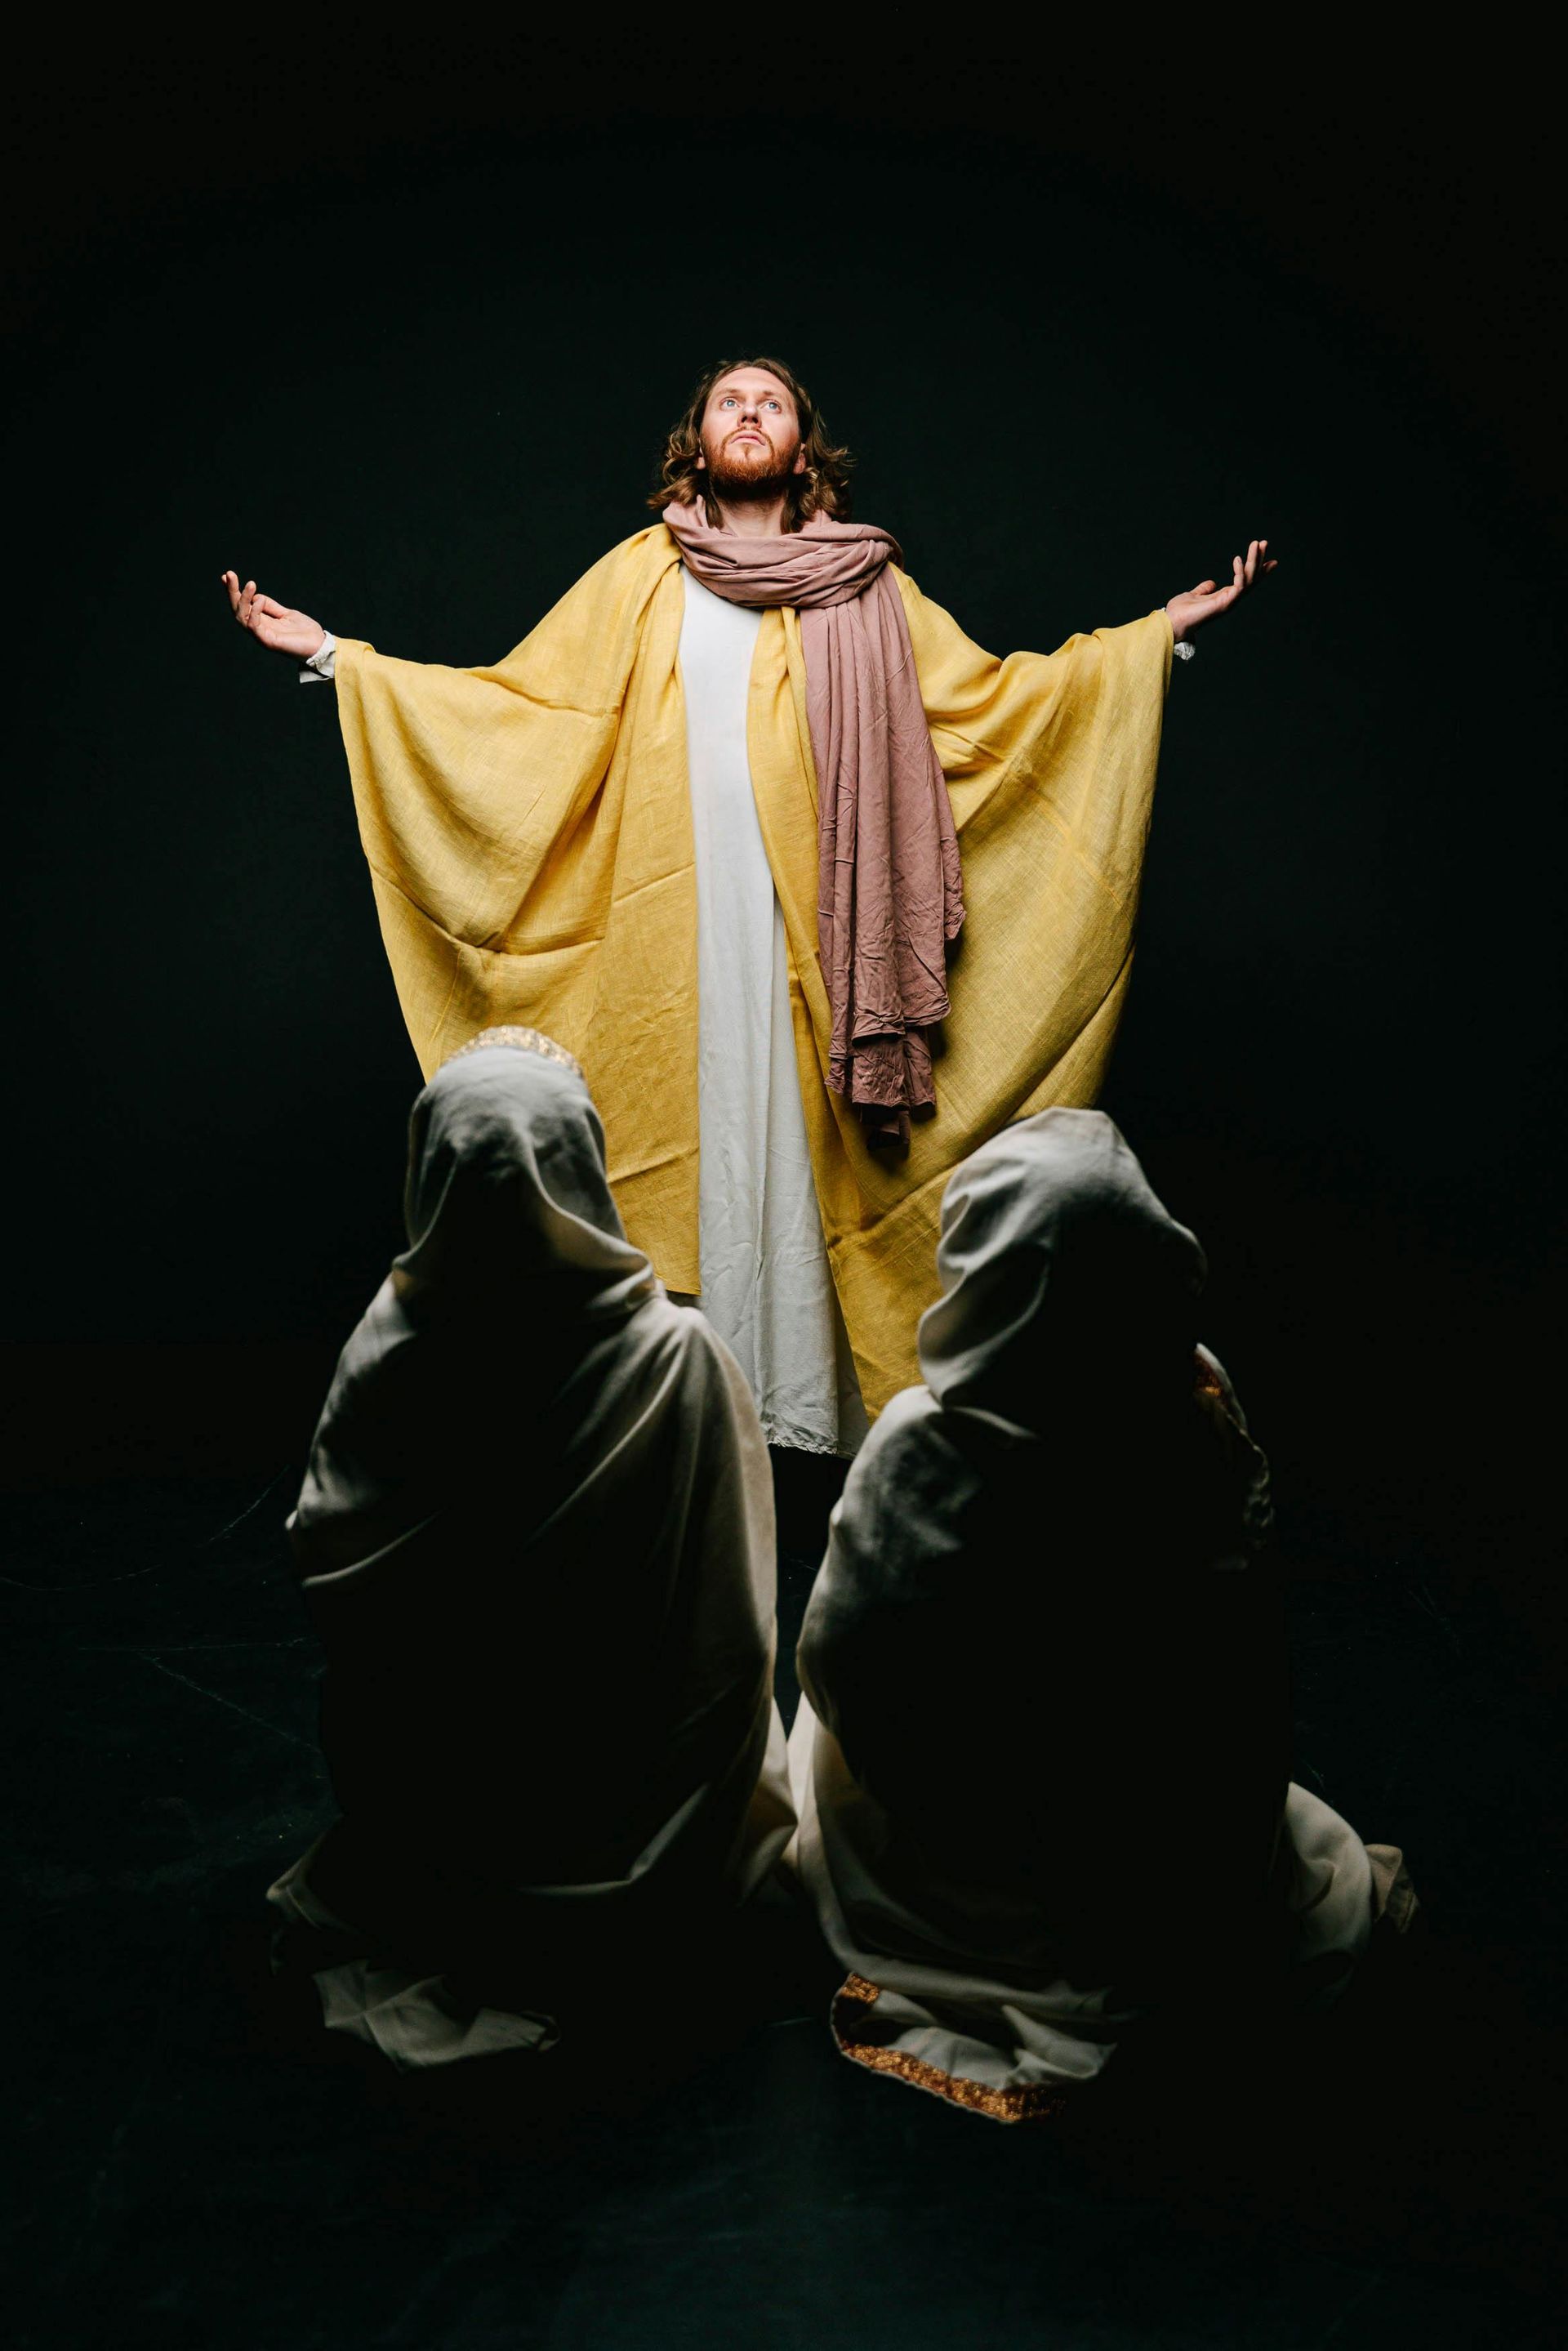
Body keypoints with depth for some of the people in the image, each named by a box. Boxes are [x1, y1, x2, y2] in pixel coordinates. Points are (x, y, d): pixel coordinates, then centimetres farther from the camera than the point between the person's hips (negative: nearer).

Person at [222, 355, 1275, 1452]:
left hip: (813, 931, 0)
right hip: (673, 928, 0)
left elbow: (986, 696, 16)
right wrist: (332, 653, 11)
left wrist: (1164, 629, 14)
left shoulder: (866, 587, 16)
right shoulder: (642, 576, 15)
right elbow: (522, 703, 14)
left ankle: (812, 1410, 6)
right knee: (690, 1150, -2)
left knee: (804, 1149, -3)